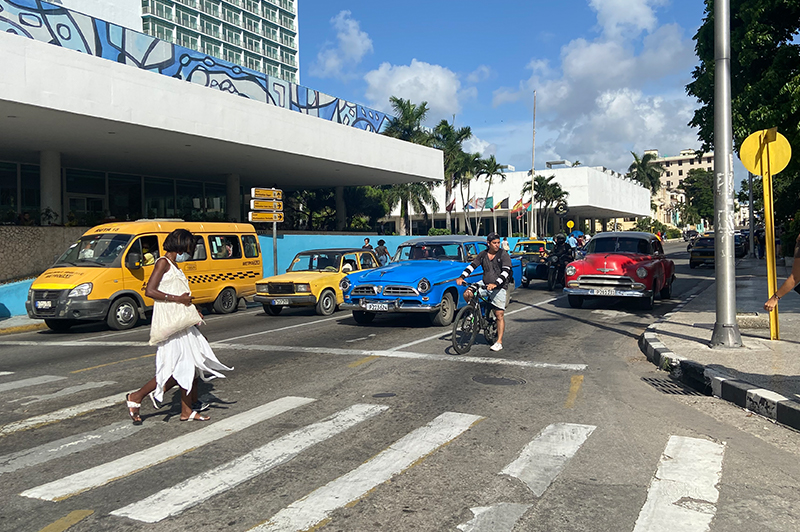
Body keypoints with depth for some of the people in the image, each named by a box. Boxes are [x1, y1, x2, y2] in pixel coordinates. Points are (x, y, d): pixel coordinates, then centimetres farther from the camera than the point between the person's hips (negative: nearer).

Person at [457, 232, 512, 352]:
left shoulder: (503, 254, -9)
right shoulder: (483, 255, 4)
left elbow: (505, 271, -19)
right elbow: (472, 265, 1)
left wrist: (495, 284, -33)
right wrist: (461, 277, -13)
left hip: (499, 287, -4)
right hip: (484, 284, 4)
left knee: (499, 315, -5)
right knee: (467, 294, -17)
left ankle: (499, 342, 4)